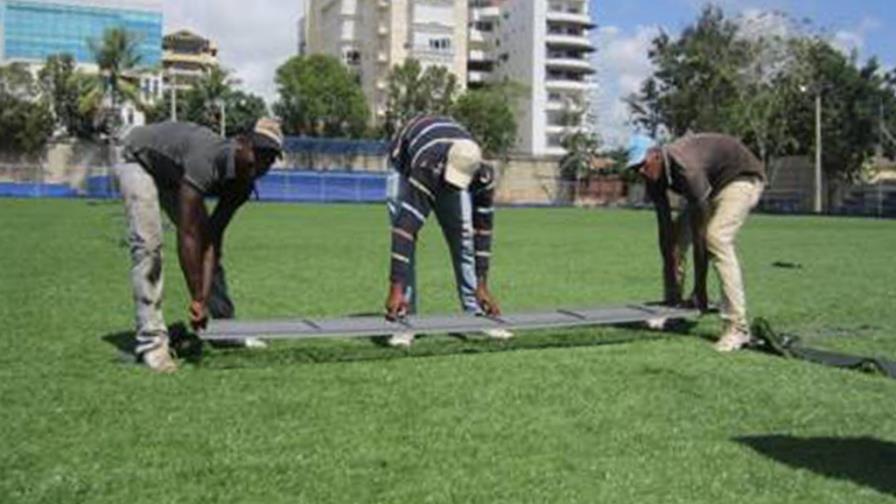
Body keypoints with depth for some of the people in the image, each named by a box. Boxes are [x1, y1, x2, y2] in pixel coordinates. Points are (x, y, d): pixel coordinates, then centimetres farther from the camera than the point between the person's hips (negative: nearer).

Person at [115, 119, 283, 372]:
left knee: (209, 239, 2)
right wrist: (197, 299, -38)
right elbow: (187, 237, -42)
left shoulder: (242, 183, -19)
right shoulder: (205, 161, -43)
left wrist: (205, 297, -27)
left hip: (173, 173, 7)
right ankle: (151, 340, -19)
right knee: (148, 244, -22)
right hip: (139, 160, -7)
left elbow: (212, 239, -20)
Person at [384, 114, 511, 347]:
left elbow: (482, 229, -26)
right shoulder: (425, 170, -46)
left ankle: (477, 314, 1)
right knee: (404, 233, -19)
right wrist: (396, 289, -52)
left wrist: (482, 286, -25)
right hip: (406, 164, -3)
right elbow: (406, 230, -49)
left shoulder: (484, 175, -34)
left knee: (464, 237, -6)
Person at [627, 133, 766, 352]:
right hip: (711, 183, 8)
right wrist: (671, 283, -15)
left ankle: (737, 327, -24)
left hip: (742, 178, -8)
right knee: (677, 235, -1)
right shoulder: (653, 176, -15)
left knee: (716, 238, -26)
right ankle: (672, 303, 14)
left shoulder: (686, 168, -39)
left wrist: (700, 290, -32)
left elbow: (700, 232, -36)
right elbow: (665, 229, -13)